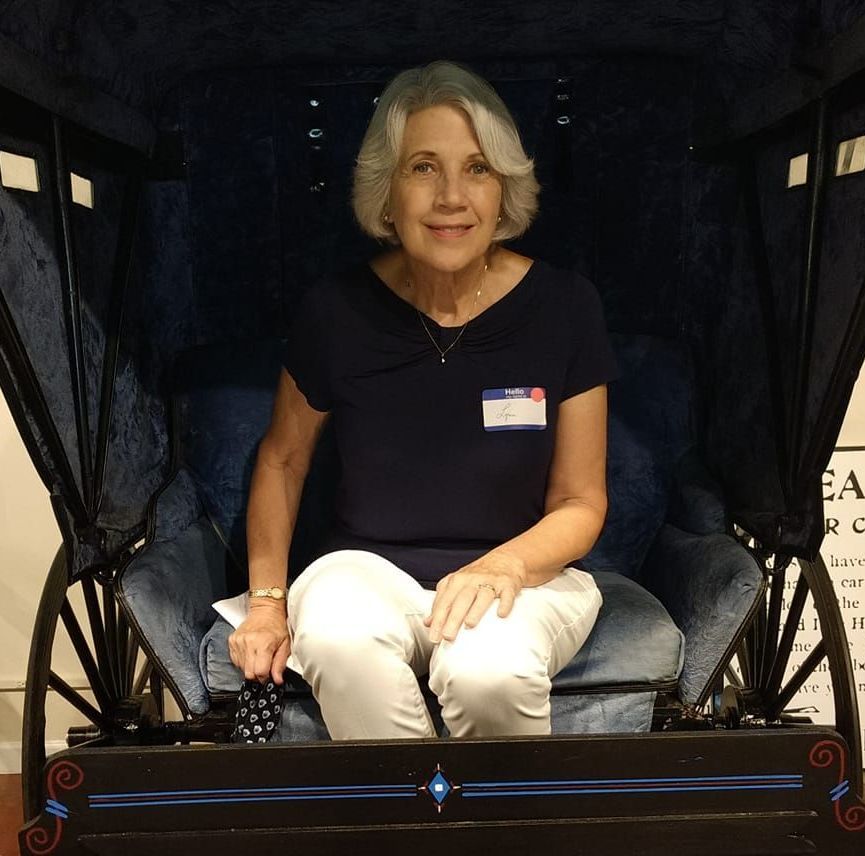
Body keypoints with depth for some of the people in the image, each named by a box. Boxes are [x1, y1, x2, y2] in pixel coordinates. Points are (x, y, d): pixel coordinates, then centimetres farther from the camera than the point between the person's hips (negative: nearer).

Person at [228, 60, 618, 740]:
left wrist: (505, 564, -22)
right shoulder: (336, 313, -7)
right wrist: (267, 598, 3)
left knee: (487, 671, -34)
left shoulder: (565, 307, -9)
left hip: (527, 576, 0)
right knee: (339, 642, -35)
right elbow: (281, 458, 10)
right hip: (369, 568, 1)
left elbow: (581, 501, -2)